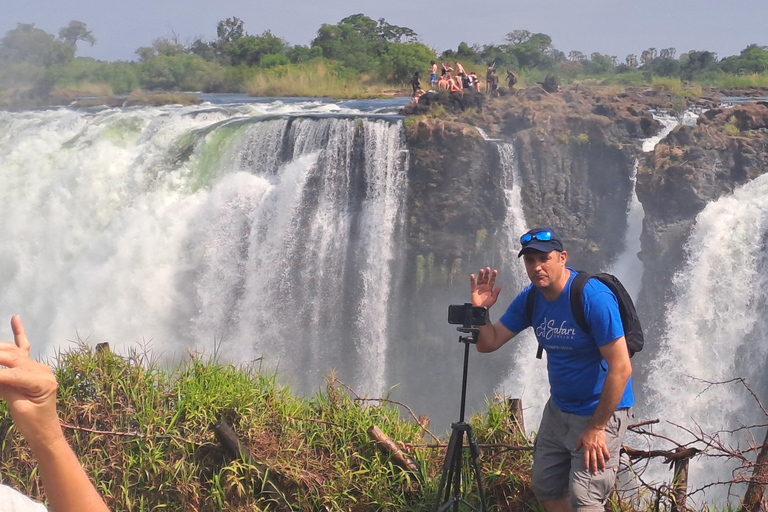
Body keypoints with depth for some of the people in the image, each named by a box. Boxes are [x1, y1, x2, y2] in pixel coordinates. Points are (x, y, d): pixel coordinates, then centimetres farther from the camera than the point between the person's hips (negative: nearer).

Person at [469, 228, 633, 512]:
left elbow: (621, 369, -25)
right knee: (545, 488, 16)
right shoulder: (530, 298, -3)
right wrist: (480, 310, -18)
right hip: (558, 408, 8)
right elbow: (488, 343, 2)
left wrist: (596, 428, -21)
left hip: (601, 410, -7)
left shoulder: (593, 297, -24)